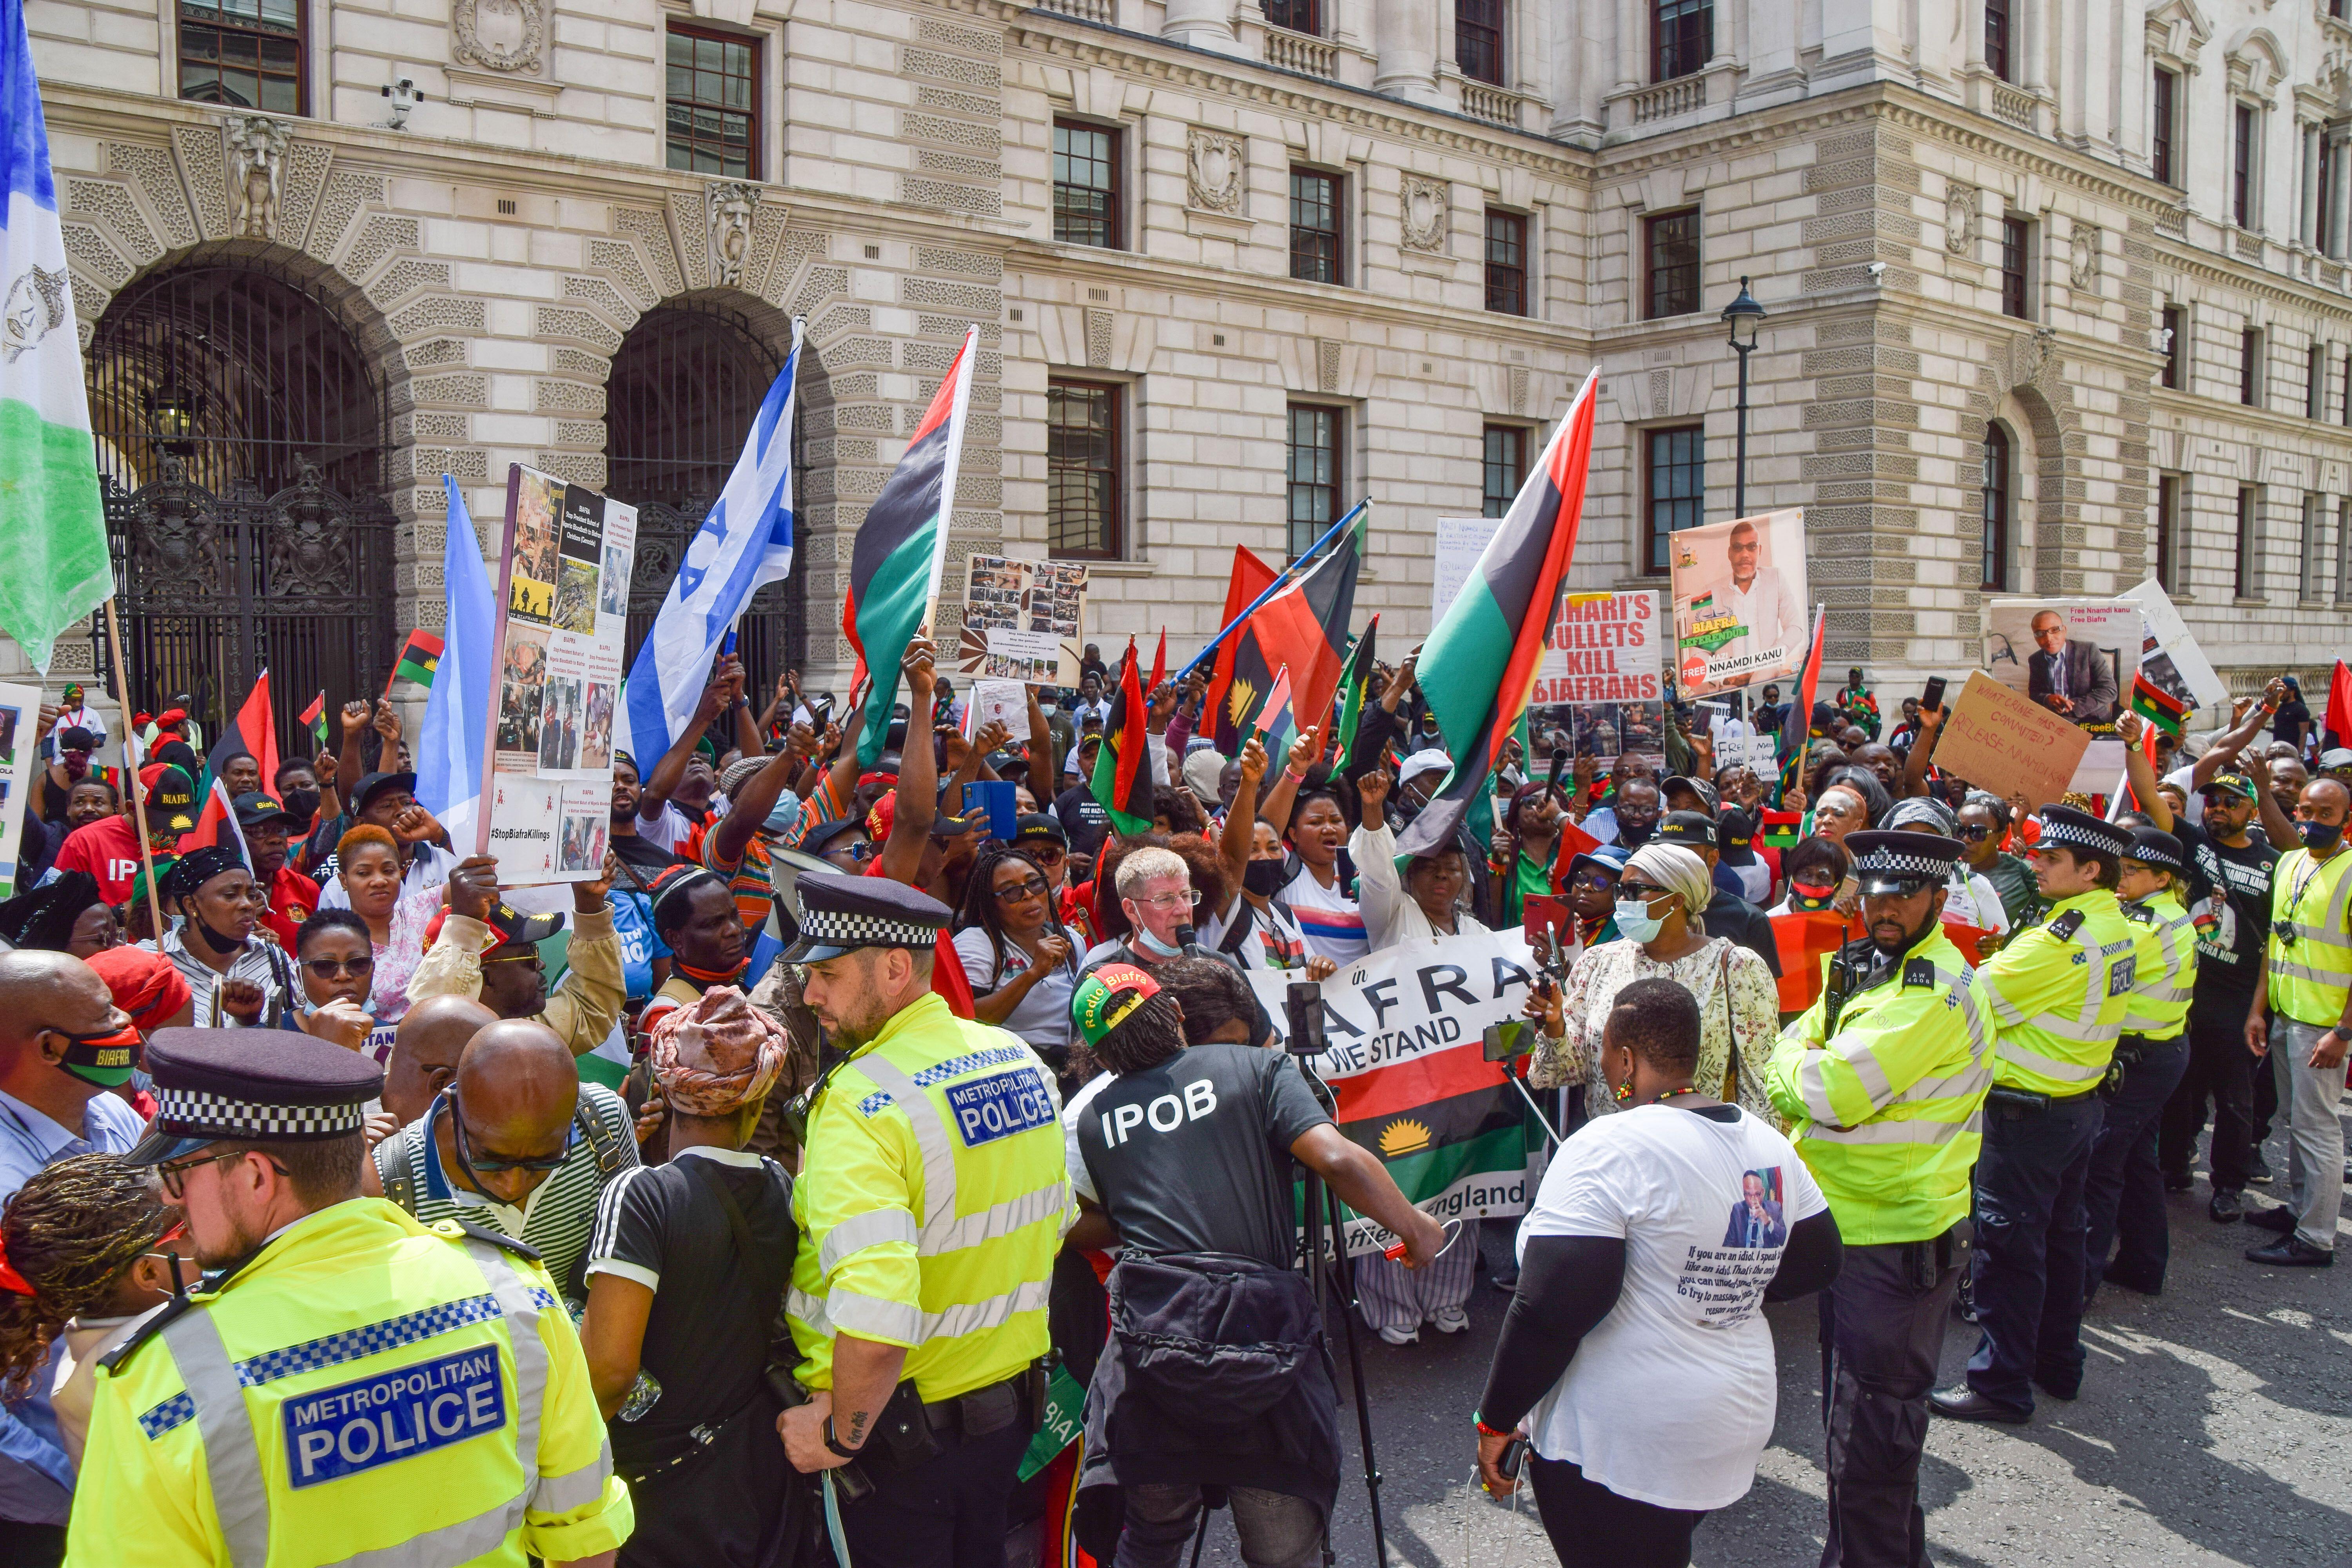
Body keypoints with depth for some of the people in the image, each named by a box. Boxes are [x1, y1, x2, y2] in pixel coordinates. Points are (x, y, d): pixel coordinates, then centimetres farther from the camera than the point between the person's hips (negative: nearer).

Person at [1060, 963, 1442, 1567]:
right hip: (1261, 1323, -2)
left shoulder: (1087, 1114, 11)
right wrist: (1414, 1227, 5)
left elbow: (1076, 1228, 16)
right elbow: (1338, 1160, -7)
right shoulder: (1258, 1068, 4)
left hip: (1148, 1324, 2)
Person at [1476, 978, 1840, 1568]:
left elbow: (1551, 1309, -23)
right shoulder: (1772, 1147, 2)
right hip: (1736, 1424, 8)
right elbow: (1817, 1264, 15)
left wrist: (1496, 1421, -13)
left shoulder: (1608, 1149, -21)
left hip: (1615, 1445, -7)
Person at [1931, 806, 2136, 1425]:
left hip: (2029, 1112, -9)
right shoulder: (2115, 924, 5)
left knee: (2009, 1243, -1)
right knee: (2059, 1235, 19)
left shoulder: (2064, 939, -24)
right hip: (2079, 1101, 9)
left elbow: (1980, 999, -20)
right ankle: (2058, 1363, 32)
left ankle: (2000, 1384, 6)